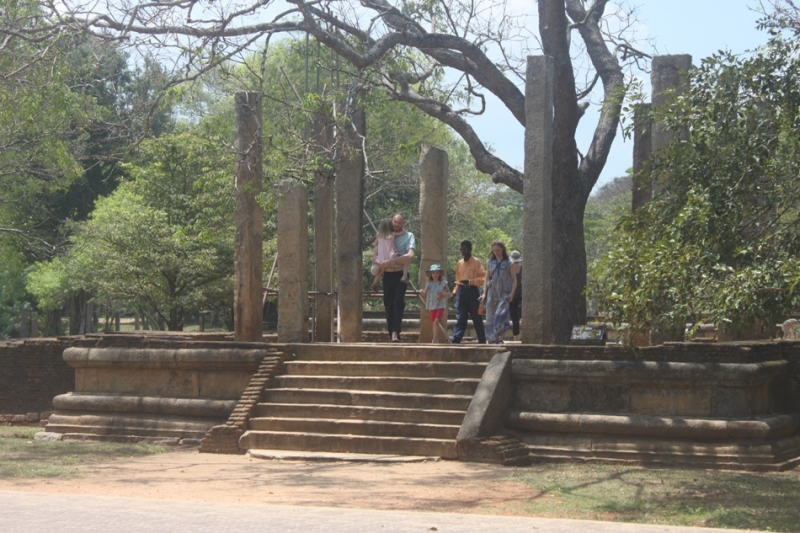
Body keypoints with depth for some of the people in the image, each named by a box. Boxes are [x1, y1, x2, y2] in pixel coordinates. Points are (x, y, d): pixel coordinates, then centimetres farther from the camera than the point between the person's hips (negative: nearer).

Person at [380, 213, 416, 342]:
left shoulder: (408, 236, 1)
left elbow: (410, 256, -13)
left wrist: (392, 261, -21)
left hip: (401, 273, -4)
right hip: (388, 274, 4)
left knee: (398, 301, -17)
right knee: (388, 303, 2)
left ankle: (395, 333, -21)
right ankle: (391, 333, 7)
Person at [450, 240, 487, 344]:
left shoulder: (476, 262, -2)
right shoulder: (459, 263, 15)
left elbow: (483, 278, -8)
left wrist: (470, 281, -20)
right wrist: (455, 290, 12)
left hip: (472, 291, -4)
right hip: (461, 291, 4)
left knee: (477, 318, 4)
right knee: (460, 317, -6)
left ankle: (482, 341, 13)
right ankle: (455, 340, -15)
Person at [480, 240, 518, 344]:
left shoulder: (509, 264, 3)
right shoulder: (490, 263, 12)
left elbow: (514, 280, 2)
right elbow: (487, 279, 16)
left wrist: (512, 293, -11)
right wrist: (484, 294, 6)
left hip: (504, 294, -4)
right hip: (492, 293, 4)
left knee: (500, 314, -20)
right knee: (490, 317, 1)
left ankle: (500, 338, -18)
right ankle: (493, 340, 8)